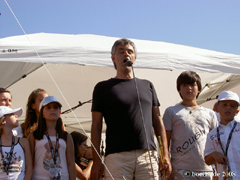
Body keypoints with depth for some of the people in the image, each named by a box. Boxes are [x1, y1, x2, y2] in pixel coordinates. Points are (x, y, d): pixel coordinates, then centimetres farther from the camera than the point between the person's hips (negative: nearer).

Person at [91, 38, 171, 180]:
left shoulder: (147, 86, 19)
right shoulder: (103, 87, 10)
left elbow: (158, 121, 17)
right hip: (117, 156, -2)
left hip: (148, 155, 3)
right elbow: (96, 125, 6)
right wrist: (96, 160, -2)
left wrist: (165, 154, 8)